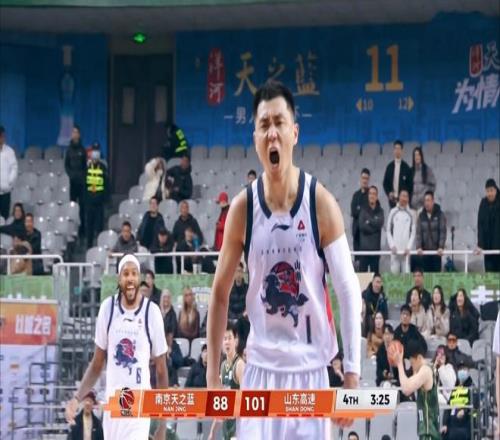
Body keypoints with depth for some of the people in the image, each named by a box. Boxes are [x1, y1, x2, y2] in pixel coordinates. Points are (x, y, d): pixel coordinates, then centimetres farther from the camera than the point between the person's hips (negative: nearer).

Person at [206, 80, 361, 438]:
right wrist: (213, 374, 4)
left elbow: (349, 293, -5)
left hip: (310, 371, -1)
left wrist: (352, 375, -10)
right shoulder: (243, 207, -2)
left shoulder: (321, 203, -8)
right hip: (261, 371, 1)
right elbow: (220, 293, 7)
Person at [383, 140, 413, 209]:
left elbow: (410, 184, 1)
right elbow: (385, 183, 13)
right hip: (392, 198, 2)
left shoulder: (406, 167, -1)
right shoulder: (389, 167, 8)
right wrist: (389, 193, -3)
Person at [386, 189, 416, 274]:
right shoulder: (393, 212, 8)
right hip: (395, 249, 1)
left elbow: (413, 232, 3)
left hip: (406, 250, -1)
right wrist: (392, 245, -3)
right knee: (394, 271, -3)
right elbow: (388, 231, 9)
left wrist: (409, 247, -8)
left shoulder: (411, 213, 5)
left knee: (406, 272, -5)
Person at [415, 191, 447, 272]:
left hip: (436, 251, -2)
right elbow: (418, 233, 2)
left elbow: (443, 232, -6)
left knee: (436, 271, -2)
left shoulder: (440, 215, 0)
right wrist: (418, 247, -11)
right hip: (424, 251, 2)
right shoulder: (421, 216, 7)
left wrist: (441, 247, -17)